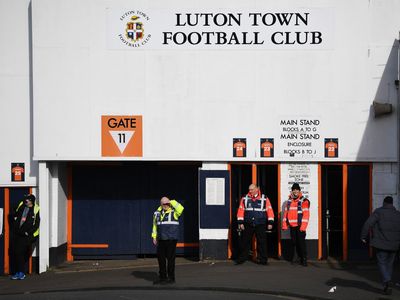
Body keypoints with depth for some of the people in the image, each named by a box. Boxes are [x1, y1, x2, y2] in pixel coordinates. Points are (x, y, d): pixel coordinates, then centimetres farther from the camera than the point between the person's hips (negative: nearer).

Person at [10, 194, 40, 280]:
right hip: (16, 234, 5)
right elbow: (13, 216, 21)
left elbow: (36, 225, -6)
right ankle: (17, 272, 15)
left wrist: (28, 233, -12)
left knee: (21, 253, -9)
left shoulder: (36, 210, -5)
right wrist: (14, 227, 14)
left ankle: (21, 273, -1)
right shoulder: (20, 206, 8)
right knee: (15, 253, 5)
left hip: (26, 236, -5)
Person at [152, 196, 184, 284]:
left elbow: (180, 208, -28)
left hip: (171, 238, -6)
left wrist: (171, 202, -18)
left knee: (170, 258, -2)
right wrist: (154, 237, 12)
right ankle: (162, 277, 23)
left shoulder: (174, 211, -6)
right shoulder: (158, 213, 10)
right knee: (161, 257, 10)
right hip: (161, 239, 6)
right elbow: (155, 225, 17)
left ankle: (171, 278, 7)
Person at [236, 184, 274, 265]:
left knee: (261, 243, 1)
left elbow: (269, 211, 1)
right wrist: (240, 222, -1)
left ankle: (262, 259, 10)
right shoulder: (245, 199, 5)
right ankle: (242, 259, 15)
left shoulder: (264, 199, 1)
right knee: (245, 242, 6)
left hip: (260, 225, -1)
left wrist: (270, 222, -3)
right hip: (248, 225, 1)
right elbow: (241, 211, 4)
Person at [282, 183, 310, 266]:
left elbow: (306, 214, -11)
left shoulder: (304, 201, -6)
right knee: (294, 242, 8)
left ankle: (304, 259, -3)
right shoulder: (289, 201, 13)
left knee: (301, 242, -8)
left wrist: (303, 226, -18)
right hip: (292, 226, 6)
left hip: (300, 226, -6)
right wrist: (284, 224, 8)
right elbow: (286, 212, 14)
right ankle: (300, 258, 18)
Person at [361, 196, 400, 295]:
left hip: (381, 244, -4)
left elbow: (368, 224, -12)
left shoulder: (378, 212, -5)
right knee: (389, 264, 14)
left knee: (382, 263, 1)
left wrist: (363, 236, -4)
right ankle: (387, 285, 20)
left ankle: (387, 281, -22)